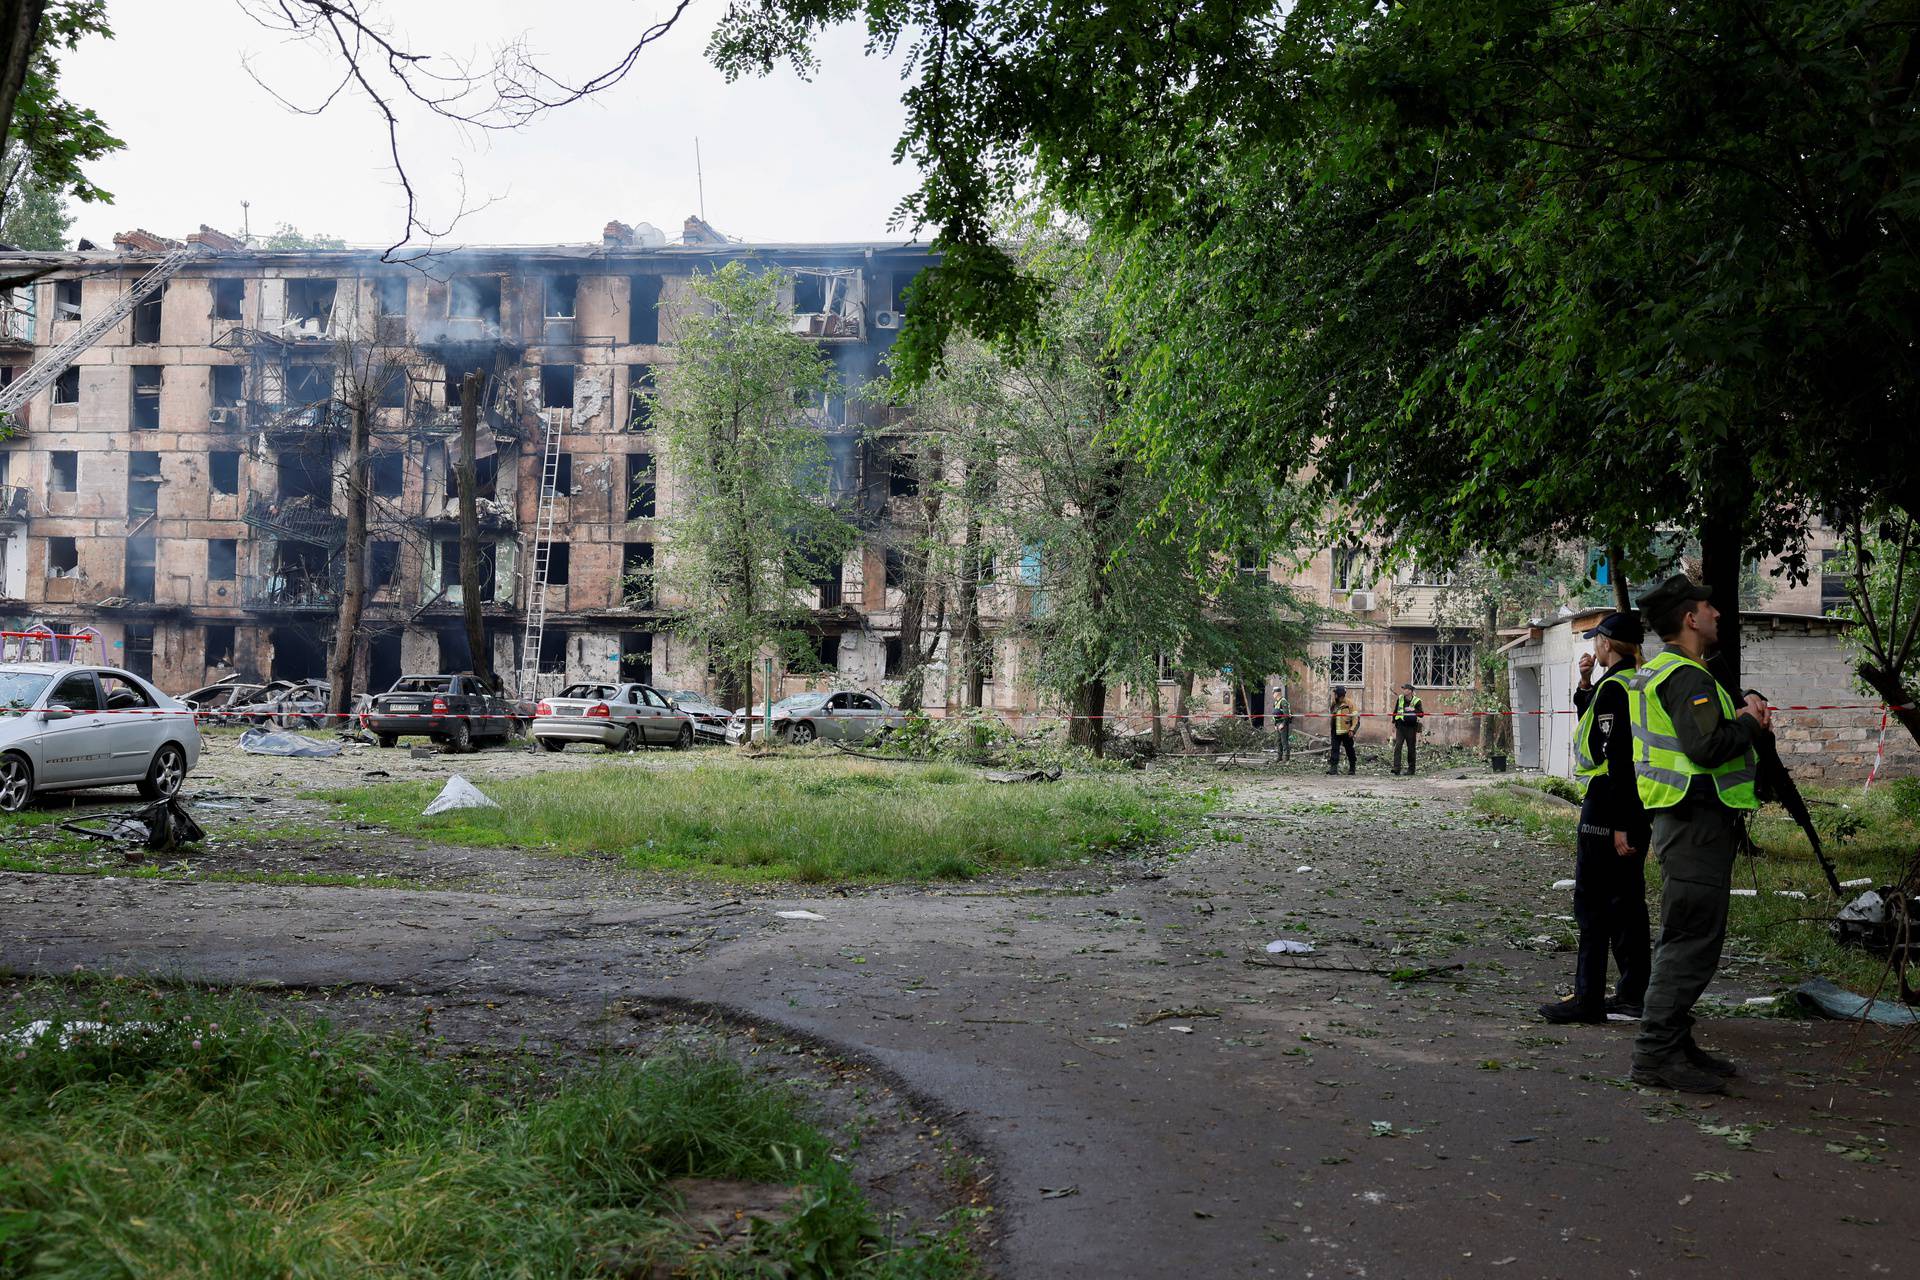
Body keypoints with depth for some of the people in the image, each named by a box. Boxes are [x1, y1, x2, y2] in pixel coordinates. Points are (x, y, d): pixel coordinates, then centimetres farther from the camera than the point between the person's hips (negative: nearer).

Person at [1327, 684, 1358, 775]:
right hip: (1336, 732, 5)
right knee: (1334, 749, -5)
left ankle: (1352, 770, 14)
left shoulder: (1349, 703, -7)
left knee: (1349, 750, 5)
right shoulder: (1334, 704, 12)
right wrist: (1332, 729, 21)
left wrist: (1352, 729, -17)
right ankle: (1333, 767, -9)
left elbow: (1355, 717, -10)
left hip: (1346, 732, -5)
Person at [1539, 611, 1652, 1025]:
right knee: (1627, 900, 14)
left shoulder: (1612, 687, -16)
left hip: (1607, 806, -10)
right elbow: (1594, 725, 29)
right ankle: (1635, 993, 19)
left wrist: (1618, 824, -22)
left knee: (1592, 902, -4)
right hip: (1637, 805, 10)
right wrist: (1585, 684, 16)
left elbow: (1617, 758, -21)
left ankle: (1588, 998, -1)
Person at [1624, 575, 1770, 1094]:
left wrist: (1746, 705, 7)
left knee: (1683, 938, 16)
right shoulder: (1686, 676, -16)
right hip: (1698, 822, -11)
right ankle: (1656, 1054, -7)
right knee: (1693, 940, -9)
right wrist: (1750, 723, -11)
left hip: (1685, 822, 11)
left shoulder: (1660, 672, 17)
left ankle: (1674, 1044, 24)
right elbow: (1706, 747, -28)